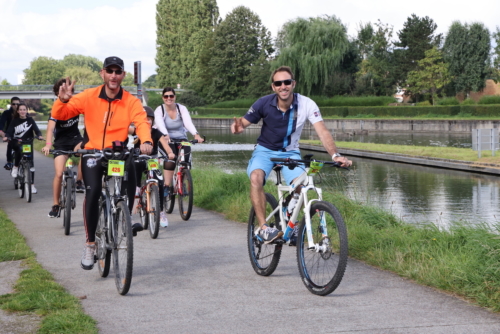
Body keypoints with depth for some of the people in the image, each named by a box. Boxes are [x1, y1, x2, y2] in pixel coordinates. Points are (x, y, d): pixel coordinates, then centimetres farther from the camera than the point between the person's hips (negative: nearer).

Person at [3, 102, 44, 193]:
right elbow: (9, 131, -7)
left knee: (31, 164, -3)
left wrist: (39, 135, -29)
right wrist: (6, 137, -29)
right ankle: (15, 167, -12)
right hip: (17, 143, -1)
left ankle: (32, 185, 4)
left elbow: (36, 129, -8)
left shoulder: (30, 120, 4)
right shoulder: (14, 121, 3)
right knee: (19, 149, -37)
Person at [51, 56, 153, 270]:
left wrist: (146, 141, -43)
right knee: (93, 190, -23)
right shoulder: (89, 97, -5)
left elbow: (141, 122, -22)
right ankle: (90, 243, -8)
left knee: (130, 184, -26)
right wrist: (63, 100, -31)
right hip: (92, 153, -1)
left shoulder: (131, 101, -5)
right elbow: (60, 115, -8)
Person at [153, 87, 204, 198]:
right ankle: (166, 187, -27)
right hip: (165, 140, -2)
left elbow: (188, 122, -20)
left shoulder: (182, 109, -3)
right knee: (171, 157, -30)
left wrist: (196, 134, -40)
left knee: (186, 159, -24)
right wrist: (166, 135, -49)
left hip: (181, 140, 2)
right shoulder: (159, 110, -7)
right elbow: (160, 124, -28)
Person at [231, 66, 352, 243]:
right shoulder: (264, 103, -17)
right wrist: (238, 126, -35)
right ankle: (263, 227, -24)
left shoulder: (306, 104, -19)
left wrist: (335, 155, -42)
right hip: (265, 150, 0)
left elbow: (322, 131, -26)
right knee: (256, 177, -32)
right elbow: (243, 123, -9)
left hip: (290, 152, 1)